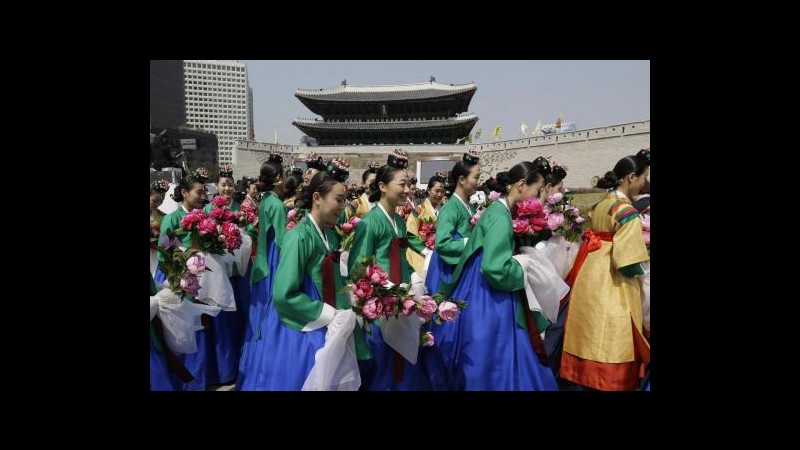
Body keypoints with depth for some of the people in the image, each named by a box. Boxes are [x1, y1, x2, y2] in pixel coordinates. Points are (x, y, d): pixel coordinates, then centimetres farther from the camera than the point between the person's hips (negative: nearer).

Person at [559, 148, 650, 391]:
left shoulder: (599, 206, 10)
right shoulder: (627, 212, -16)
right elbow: (628, 265, -19)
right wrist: (642, 268, -1)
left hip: (589, 279, 9)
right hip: (610, 288, -9)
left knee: (588, 341, 17)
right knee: (607, 349, 2)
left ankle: (583, 380, 28)